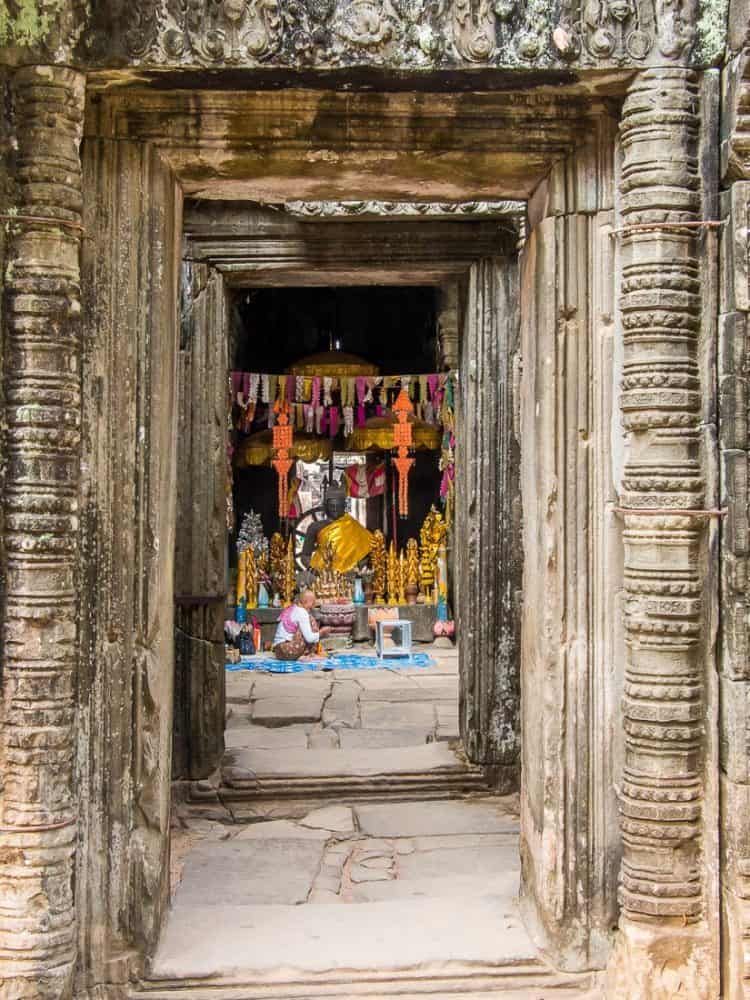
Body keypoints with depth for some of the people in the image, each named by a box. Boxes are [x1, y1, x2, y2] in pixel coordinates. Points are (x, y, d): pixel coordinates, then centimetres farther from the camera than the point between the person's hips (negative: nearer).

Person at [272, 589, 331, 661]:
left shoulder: (291, 609, 16)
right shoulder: (301, 612, -10)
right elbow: (309, 638, -13)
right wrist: (321, 632, 3)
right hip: (288, 650, -10)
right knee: (311, 621, -4)